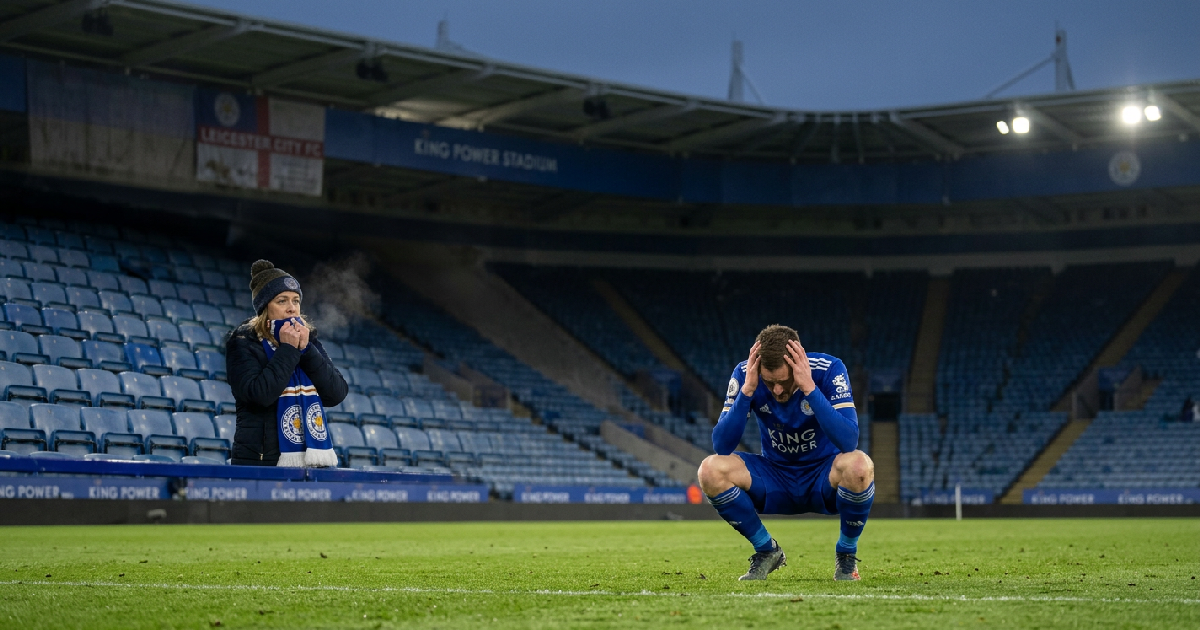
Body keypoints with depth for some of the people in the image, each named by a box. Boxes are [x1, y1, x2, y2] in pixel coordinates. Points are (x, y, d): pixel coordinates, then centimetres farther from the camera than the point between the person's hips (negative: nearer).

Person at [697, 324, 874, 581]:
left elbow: (849, 441, -32)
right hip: (775, 481, 2)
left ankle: (846, 553, -7)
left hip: (824, 482, -2)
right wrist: (747, 390, -31)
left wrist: (809, 388, -39)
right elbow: (721, 446, -21)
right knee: (710, 470, -24)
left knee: (859, 465, -36)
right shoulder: (745, 374, -15)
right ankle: (767, 550, 0)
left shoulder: (828, 370, -20)